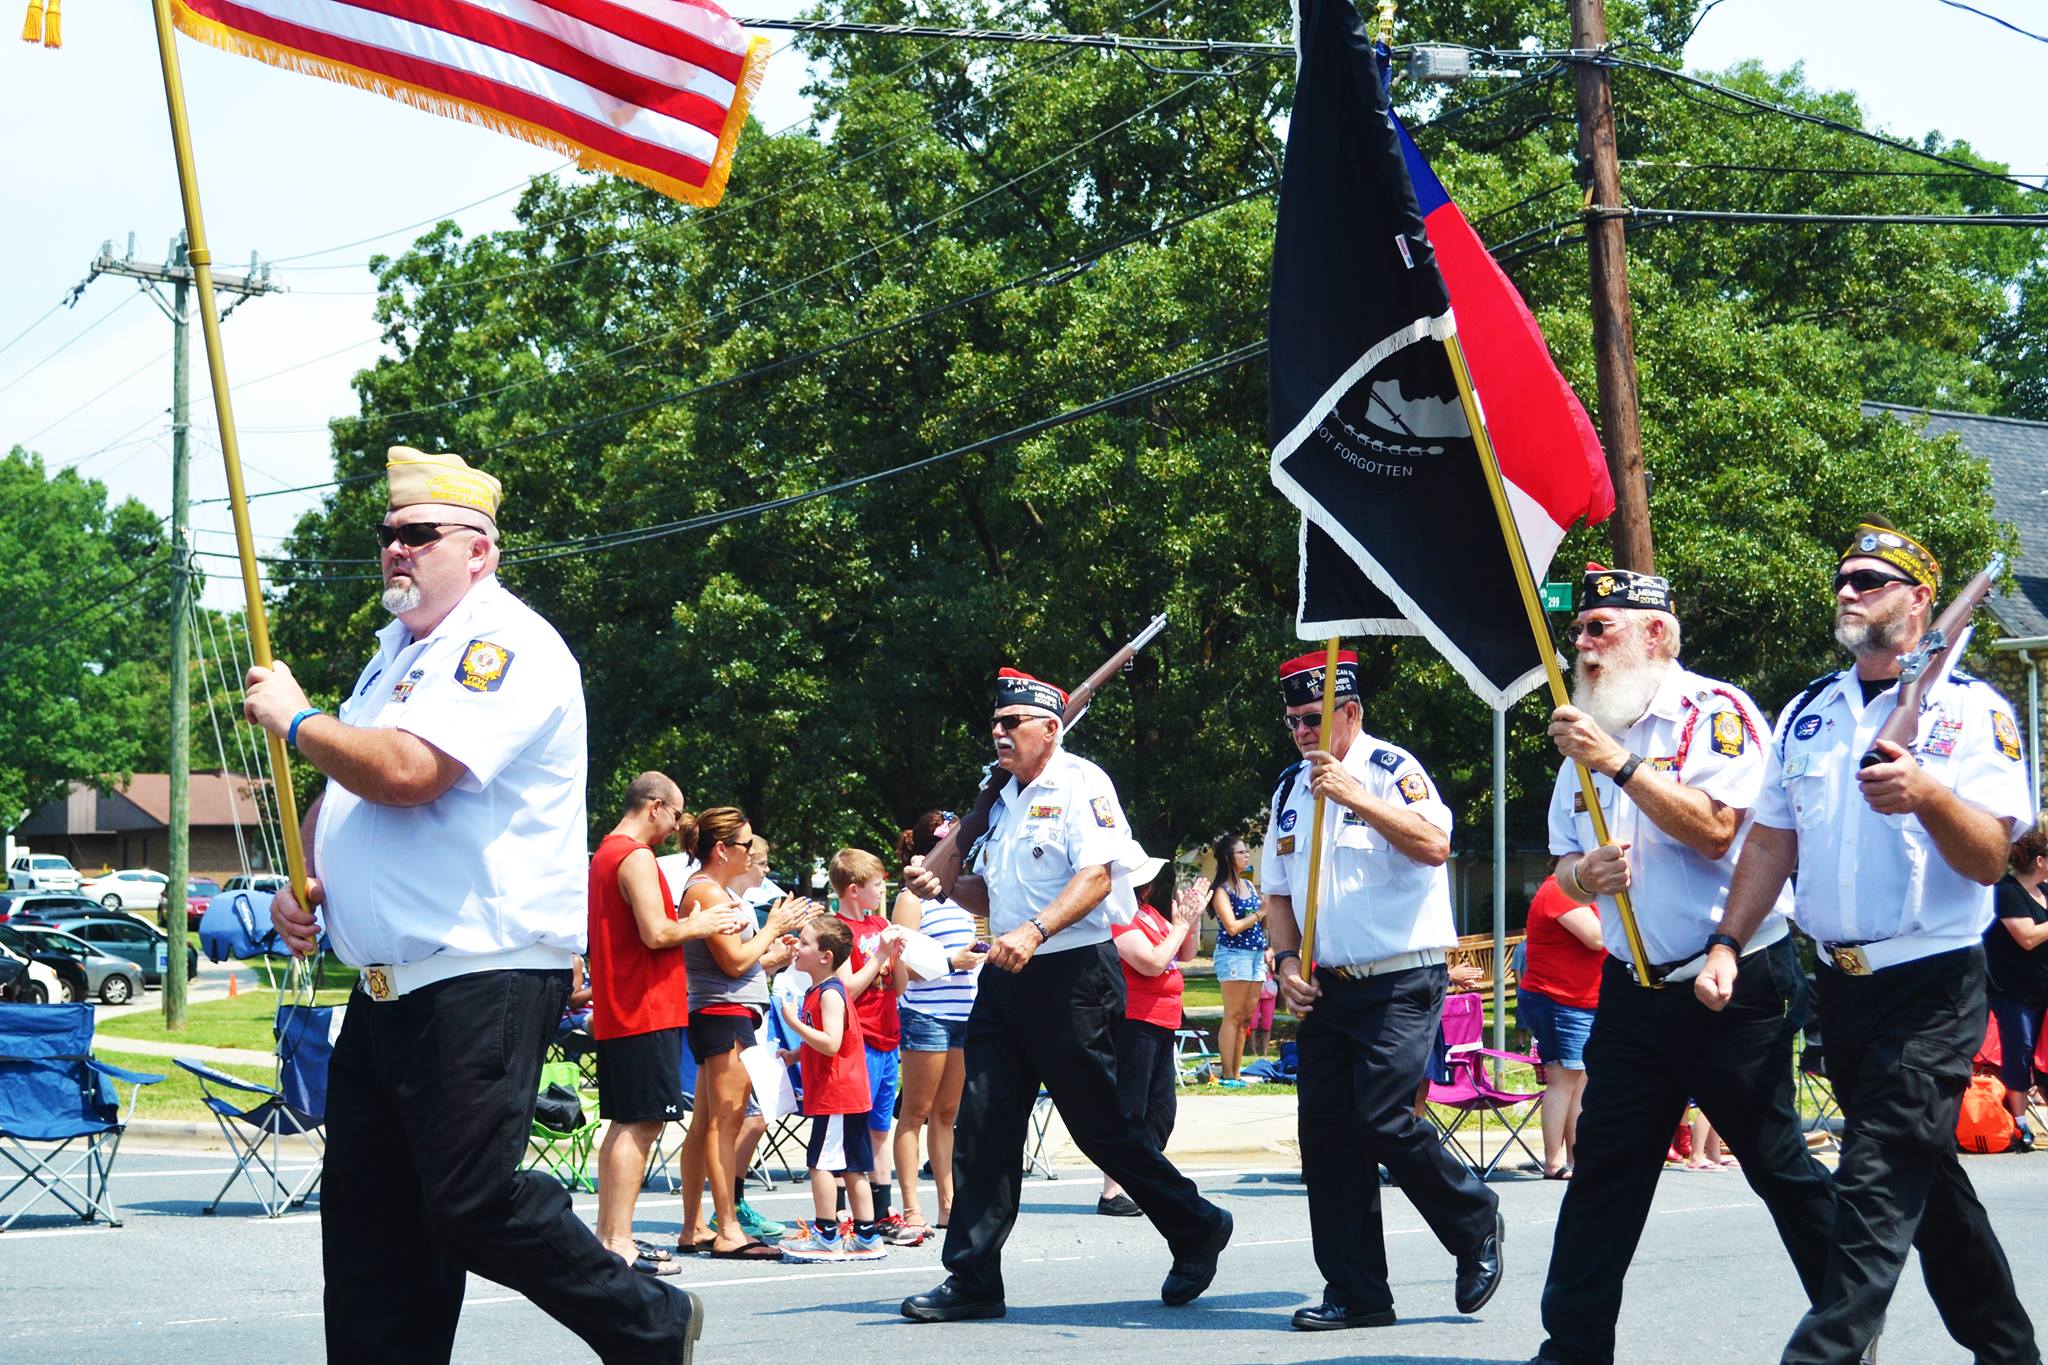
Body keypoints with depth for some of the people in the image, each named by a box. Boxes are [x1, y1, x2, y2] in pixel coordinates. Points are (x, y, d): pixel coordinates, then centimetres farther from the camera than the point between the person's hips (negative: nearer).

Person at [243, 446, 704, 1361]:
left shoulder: (504, 646, -11)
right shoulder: (396, 654, 19)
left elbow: (405, 771, -24)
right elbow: (341, 788, 29)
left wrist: (295, 719, -9)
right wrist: (304, 881, 10)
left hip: (482, 980, -9)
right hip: (385, 983, 9)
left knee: (471, 1204, -12)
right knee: (366, 1218, 6)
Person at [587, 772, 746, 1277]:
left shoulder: (604, 855, 18)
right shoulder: (636, 858, -13)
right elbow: (656, 933, -22)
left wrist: (693, 923, 17)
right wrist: (702, 924, -6)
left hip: (617, 1013, 10)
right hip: (647, 1011, -10)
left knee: (624, 1124, 14)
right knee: (641, 1124, -10)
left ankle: (607, 1234, 16)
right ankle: (619, 1243, -13)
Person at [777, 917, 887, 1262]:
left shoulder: (830, 993, -14)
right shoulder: (818, 991, 17)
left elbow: (831, 1043, -25)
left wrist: (794, 1022, -23)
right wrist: (794, 1055, 16)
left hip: (836, 1094, -10)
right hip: (848, 1094, 10)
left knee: (821, 1162, -9)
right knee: (852, 1168, 11)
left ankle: (826, 1236, -7)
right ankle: (867, 1235, 14)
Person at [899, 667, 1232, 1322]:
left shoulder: (1081, 784, -7)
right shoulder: (1004, 799, 18)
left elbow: (1097, 875, -19)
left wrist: (1035, 932, -31)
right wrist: (944, 886, 6)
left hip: (1069, 977, -8)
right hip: (1005, 978, 8)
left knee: (1100, 1126, -1)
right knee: (982, 1127, 0)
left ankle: (1197, 1230, 18)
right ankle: (972, 1280, 2)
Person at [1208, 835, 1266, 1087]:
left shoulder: (1249, 885, 16)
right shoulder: (1221, 891, -7)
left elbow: (1262, 922, 23)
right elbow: (1232, 927, -16)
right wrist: (1259, 914, -8)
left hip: (1255, 954, 8)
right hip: (1233, 954, -8)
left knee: (1246, 1017, 7)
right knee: (1233, 1016, -9)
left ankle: (1236, 1073, 11)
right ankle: (1227, 1075, -8)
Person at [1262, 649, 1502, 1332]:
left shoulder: (1391, 769, -7)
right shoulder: (1290, 790, 14)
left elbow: (1434, 845, -25)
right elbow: (1278, 892, 20)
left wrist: (1354, 797, -30)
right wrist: (1287, 960, 4)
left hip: (1401, 983, -7)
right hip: (1328, 988, 7)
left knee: (1381, 1121, -17)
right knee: (1325, 1133, 2)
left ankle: (1476, 1225, 7)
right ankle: (1355, 1293, 8)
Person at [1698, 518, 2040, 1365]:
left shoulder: (1974, 712, -6)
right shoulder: (1807, 713, 12)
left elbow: (1989, 858, -16)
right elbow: (1771, 844, 15)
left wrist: (1927, 795, -34)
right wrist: (1728, 945, 3)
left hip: (1931, 985, -6)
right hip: (1839, 980, 7)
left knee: (1878, 1181, -15)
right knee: (1923, 1176, 14)